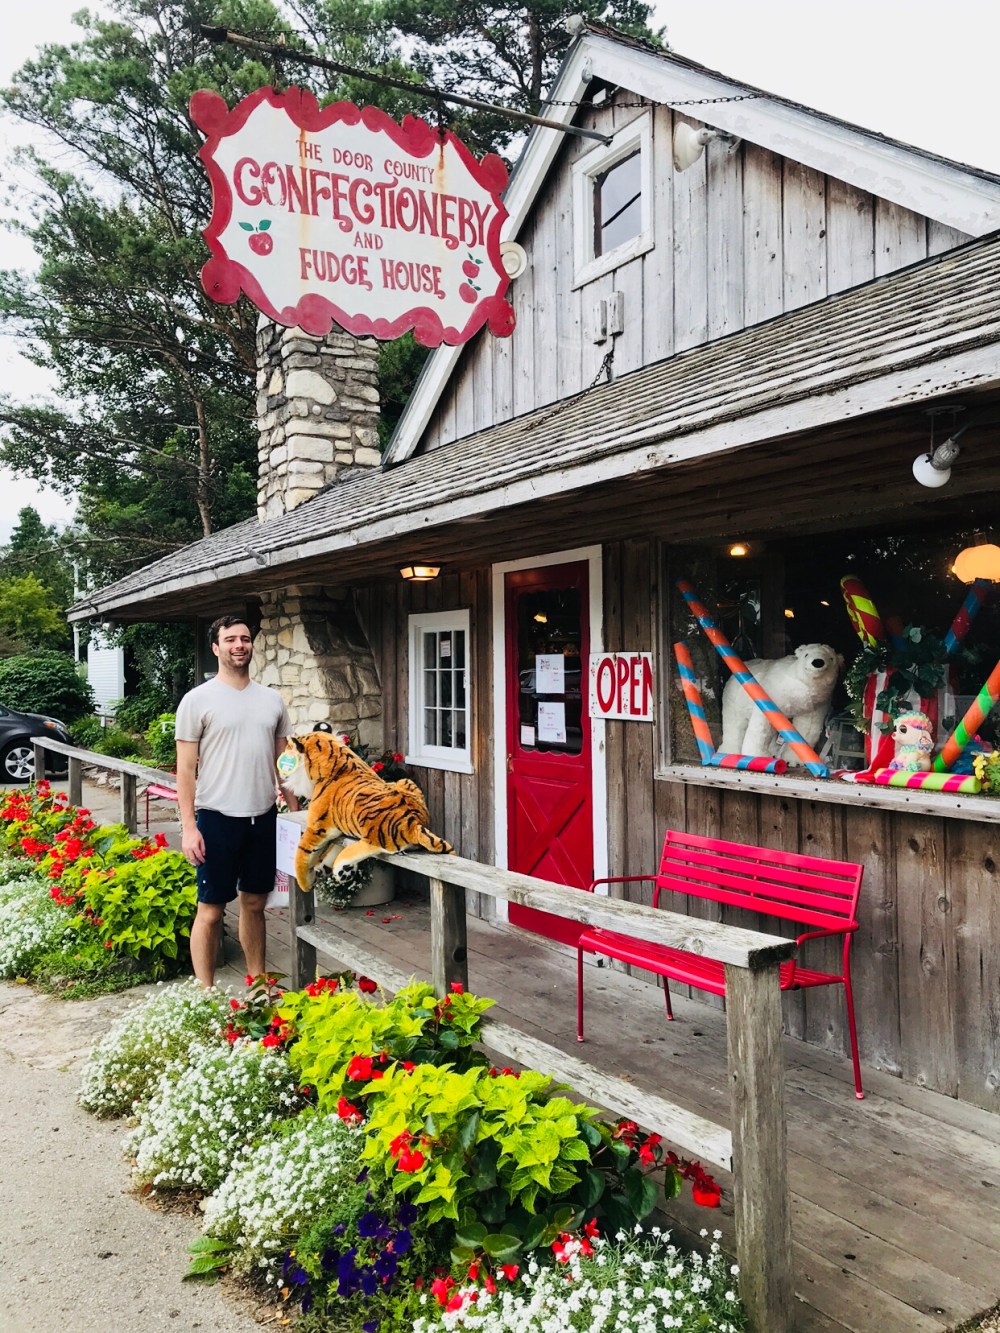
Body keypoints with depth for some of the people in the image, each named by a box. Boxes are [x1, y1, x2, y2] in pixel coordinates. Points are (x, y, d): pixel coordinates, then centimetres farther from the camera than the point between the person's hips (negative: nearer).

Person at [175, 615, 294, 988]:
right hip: (218, 818, -4)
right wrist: (188, 826, -12)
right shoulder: (198, 700, -5)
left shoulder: (272, 700, 8)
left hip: (264, 817, 4)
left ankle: (257, 983, 27)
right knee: (211, 910, 3)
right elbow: (186, 768, -6)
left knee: (254, 903, 15)